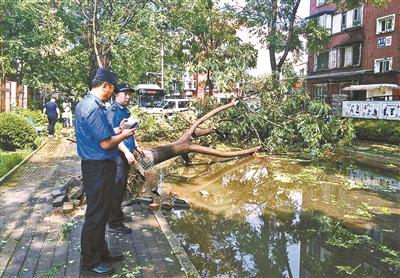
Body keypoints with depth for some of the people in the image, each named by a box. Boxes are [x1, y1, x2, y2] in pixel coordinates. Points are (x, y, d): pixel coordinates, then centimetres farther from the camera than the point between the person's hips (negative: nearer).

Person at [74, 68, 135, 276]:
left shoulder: (83, 104, 11)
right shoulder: (94, 108, -22)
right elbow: (106, 144, -23)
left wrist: (115, 131, 13)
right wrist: (123, 136, -7)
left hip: (94, 164, 10)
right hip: (99, 167, -10)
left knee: (100, 211, 19)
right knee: (96, 214, 2)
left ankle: (101, 252, 33)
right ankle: (90, 263, 16)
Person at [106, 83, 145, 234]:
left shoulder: (126, 111, 14)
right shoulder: (113, 111, -14)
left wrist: (136, 146, 24)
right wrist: (126, 152, -27)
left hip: (126, 154, 9)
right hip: (117, 154, -9)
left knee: (122, 187, 18)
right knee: (117, 188, -5)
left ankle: (118, 214, 32)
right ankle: (114, 223, 3)